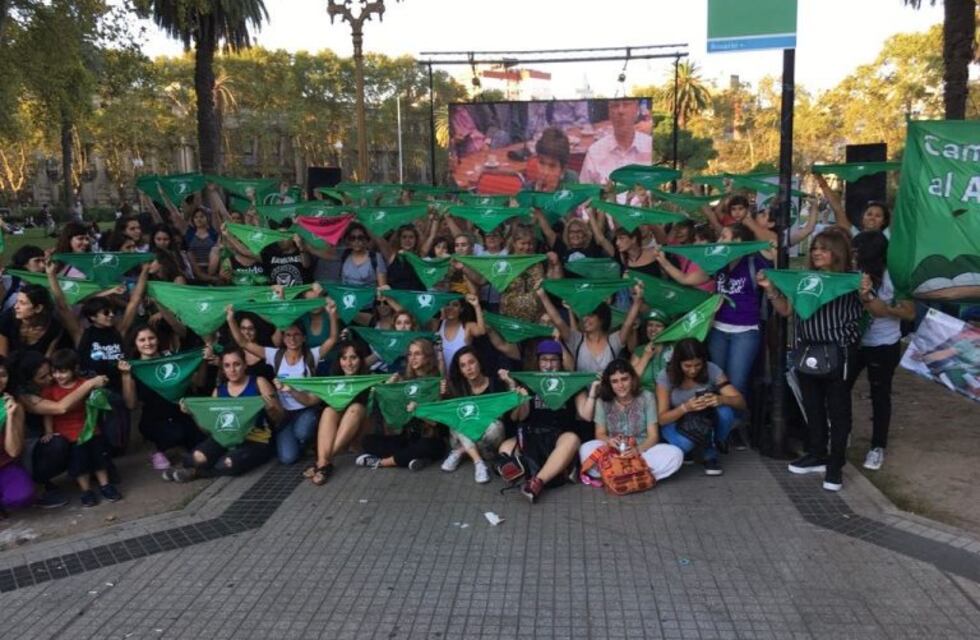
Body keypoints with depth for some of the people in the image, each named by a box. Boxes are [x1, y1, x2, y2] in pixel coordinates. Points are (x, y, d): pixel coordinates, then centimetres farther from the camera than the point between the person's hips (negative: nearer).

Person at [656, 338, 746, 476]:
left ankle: (711, 452, -4)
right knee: (684, 443, -37)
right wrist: (685, 408, -41)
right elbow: (662, 418, -21)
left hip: (707, 420, 2)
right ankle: (709, 453, 3)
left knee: (725, 411, -32)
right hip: (676, 422, -1)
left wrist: (720, 399, -44)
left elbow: (740, 402, -20)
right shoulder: (666, 377, -21)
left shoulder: (711, 370, -18)